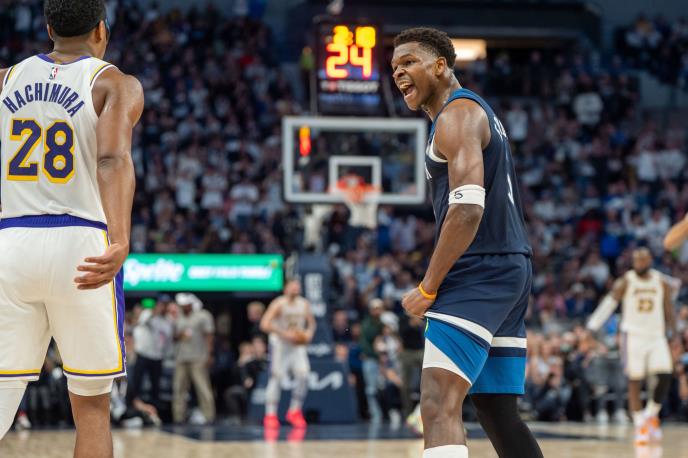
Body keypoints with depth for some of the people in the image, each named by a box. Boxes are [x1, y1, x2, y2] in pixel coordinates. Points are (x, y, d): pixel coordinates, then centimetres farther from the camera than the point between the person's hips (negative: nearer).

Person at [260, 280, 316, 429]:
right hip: (280, 344, -4)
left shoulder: (304, 304, 4)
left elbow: (311, 323, 19)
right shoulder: (279, 304, -13)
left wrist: (309, 333, -3)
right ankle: (270, 415, 0)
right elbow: (265, 324, -21)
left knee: (303, 374, -11)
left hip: (298, 345, 4)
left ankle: (295, 411, 2)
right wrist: (285, 334, -25)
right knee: (276, 378, -6)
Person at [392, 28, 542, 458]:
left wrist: (427, 289, -18)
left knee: (438, 406, -20)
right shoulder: (479, 113, 24)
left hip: (480, 273, -11)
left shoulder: (457, 114, -9)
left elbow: (468, 207, -22)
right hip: (508, 271, 11)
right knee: (499, 414, 13)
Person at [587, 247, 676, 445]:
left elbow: (669, 312, 13)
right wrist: (592, 327, -20)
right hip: (633, 336, -2)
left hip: (657, 336, 2)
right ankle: (640, 426, 2)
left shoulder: (662, 283, 6)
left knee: (665, 376, -11)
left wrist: (674, 335, 9)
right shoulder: (625, 282, -3)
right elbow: (609, 303, -10)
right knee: (635, 382, -5)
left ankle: (651, 415, 13)